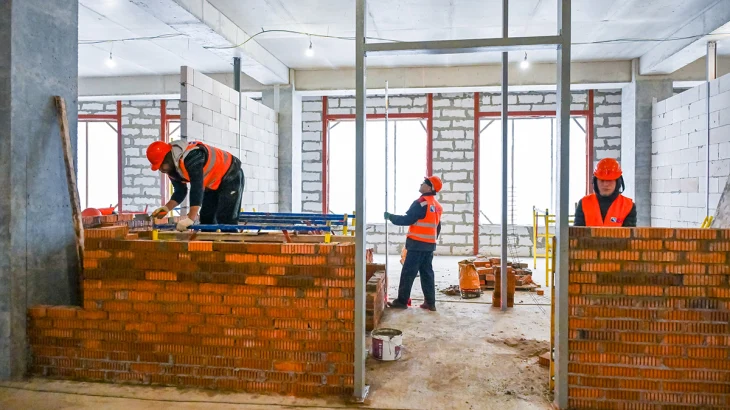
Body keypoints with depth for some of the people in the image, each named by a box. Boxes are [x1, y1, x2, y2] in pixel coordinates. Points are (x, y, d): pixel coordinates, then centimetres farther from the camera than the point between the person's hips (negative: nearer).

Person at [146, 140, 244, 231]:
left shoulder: (190, 157, -35)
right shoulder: (171, 168, -5)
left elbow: (197, 188, -40)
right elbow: (180, 191, 4)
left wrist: (191, 218, -44)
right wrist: (166, 208, -13)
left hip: (230, 176, -9)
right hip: (212, 183, 9)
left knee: (225, 220, -16)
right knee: (206, 218, 10)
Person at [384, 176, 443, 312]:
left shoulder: (421, 203, -14)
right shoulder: (437, 206, 13)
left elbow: (407, 219, -14)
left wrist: (390, 217, -3)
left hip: (418, 244, -8)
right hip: (429, 244, 8)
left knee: (408, 273, -2)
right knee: (427, 273, 11)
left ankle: (402, 301, 4)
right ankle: (430, 302, 12)